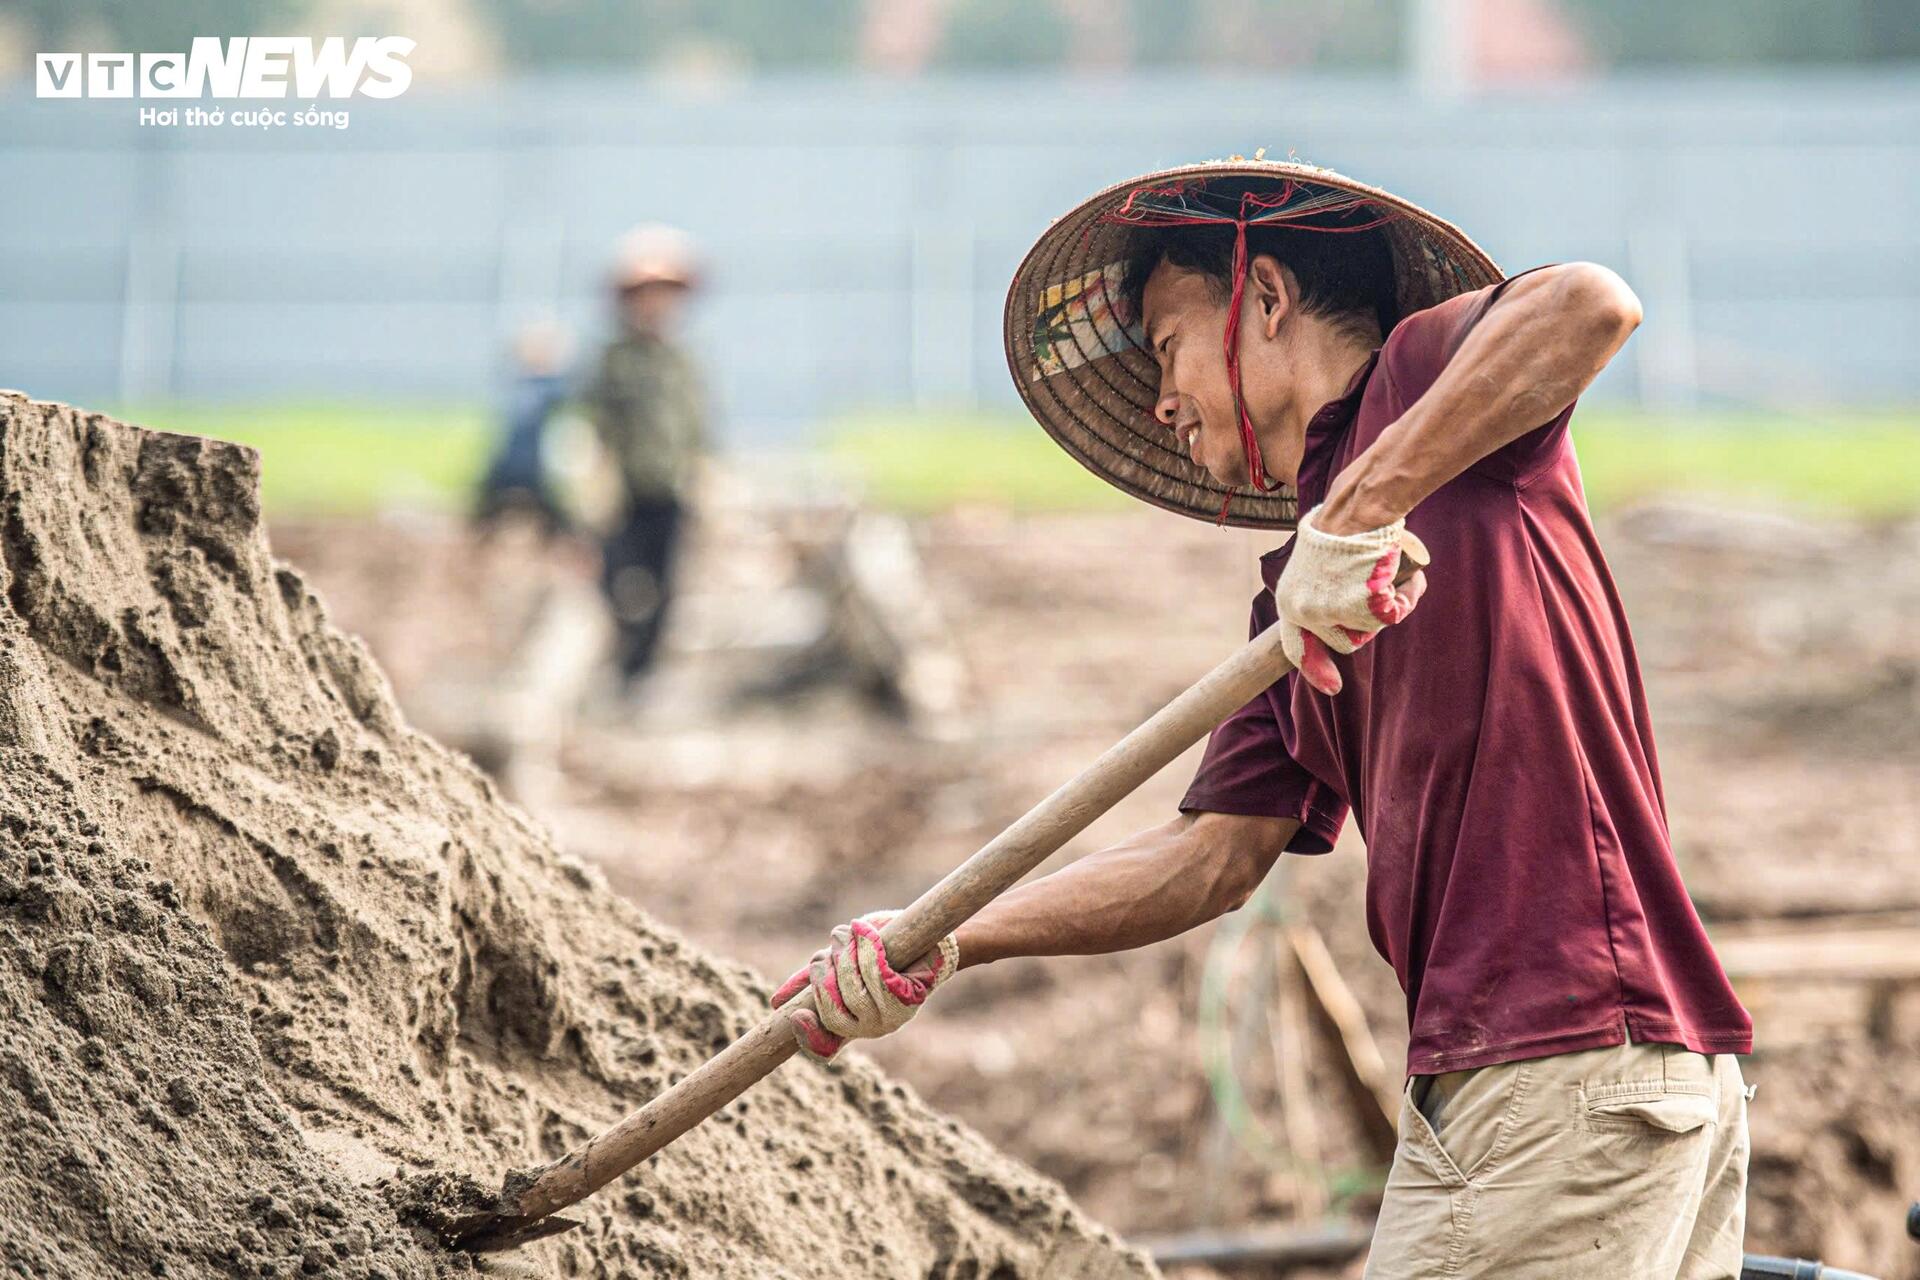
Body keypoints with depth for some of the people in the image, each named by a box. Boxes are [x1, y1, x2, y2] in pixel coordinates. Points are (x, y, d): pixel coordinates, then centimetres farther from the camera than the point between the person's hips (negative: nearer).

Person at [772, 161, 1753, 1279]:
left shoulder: (1420, 373, -2)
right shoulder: (1301, 600, 23)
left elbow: (1592, 303, -24)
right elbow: (1218, 856, 20)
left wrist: (1363, 505, -26)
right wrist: (945, 943, 14)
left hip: (1570, 1053, -9)